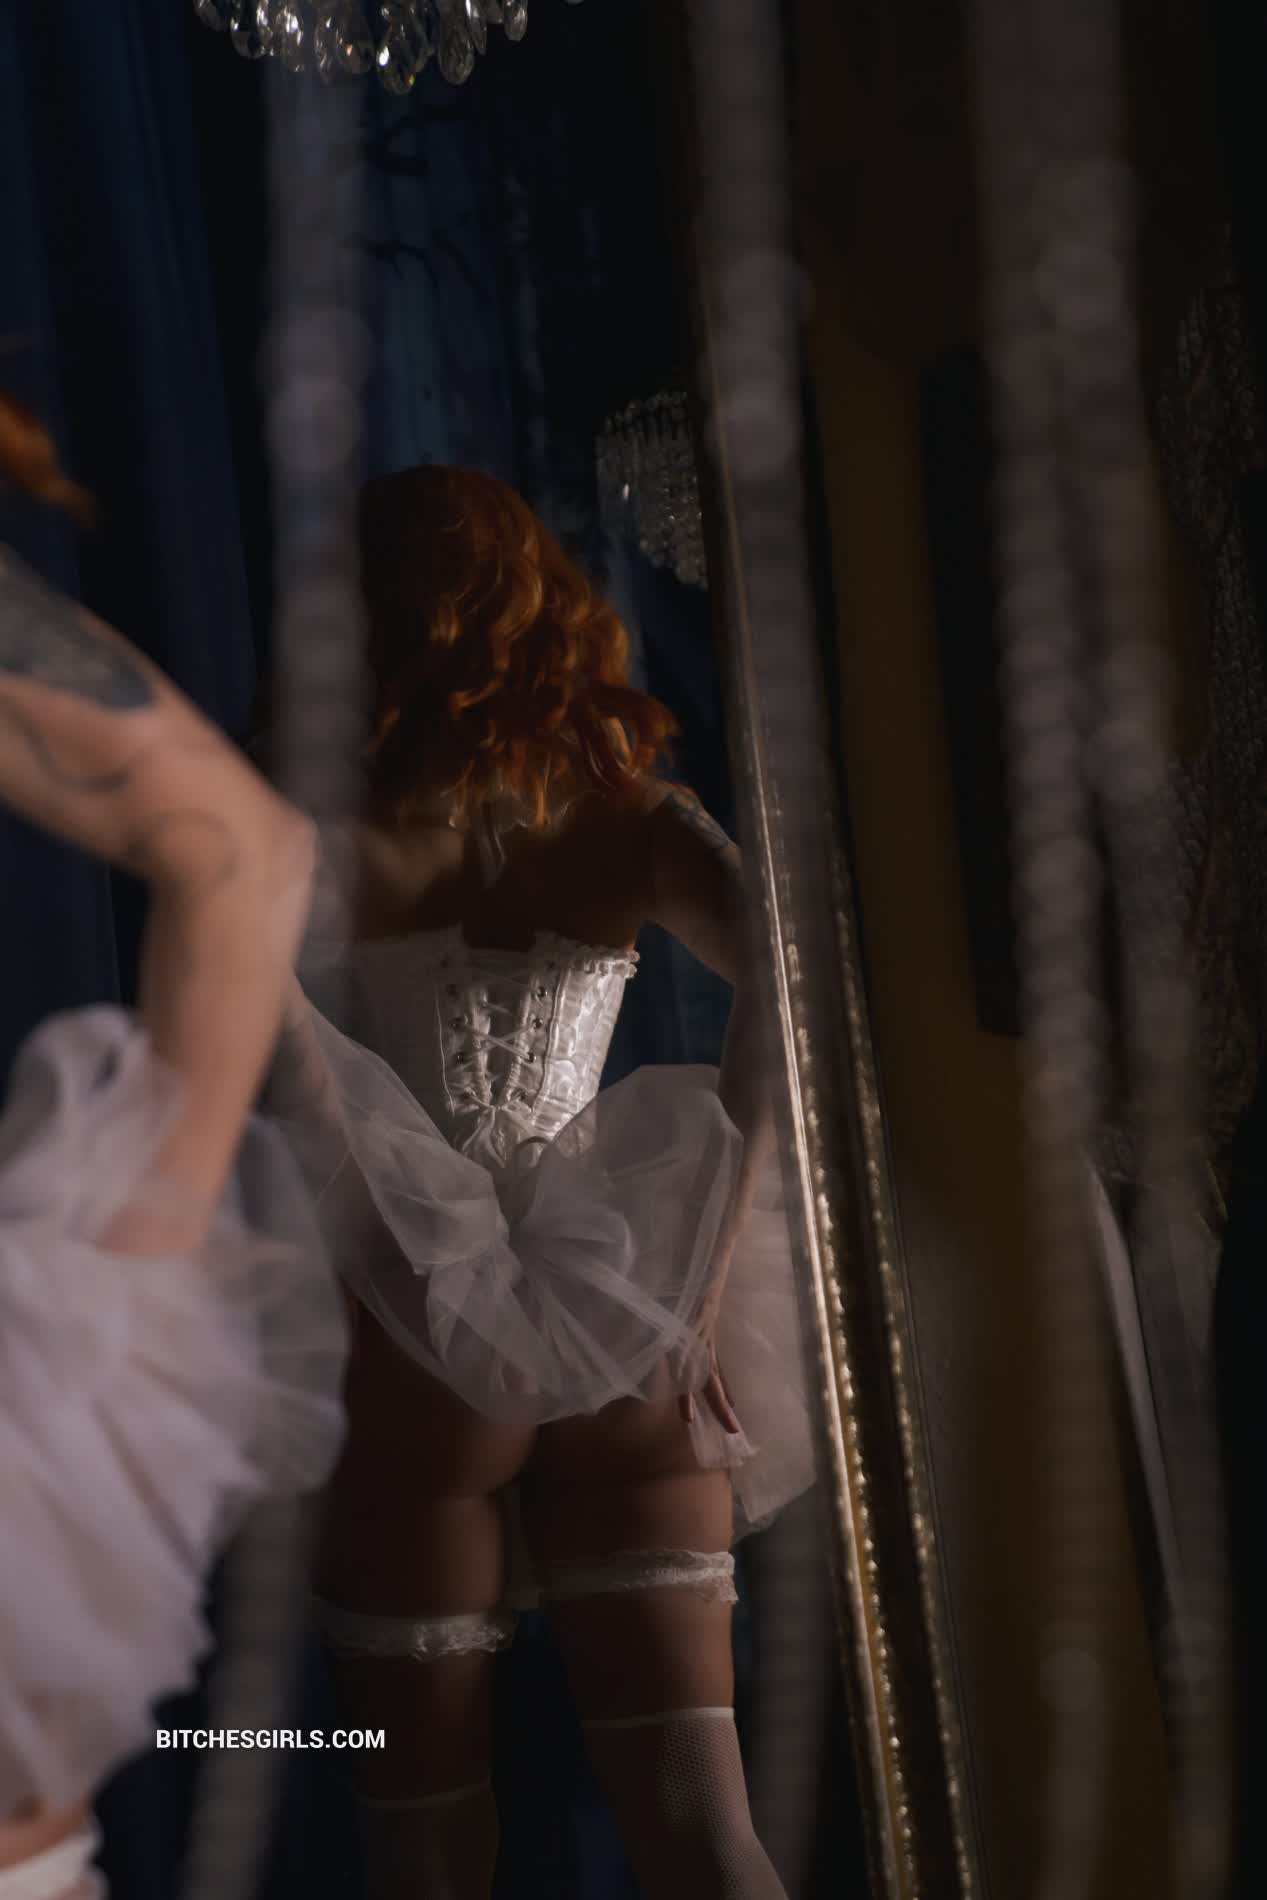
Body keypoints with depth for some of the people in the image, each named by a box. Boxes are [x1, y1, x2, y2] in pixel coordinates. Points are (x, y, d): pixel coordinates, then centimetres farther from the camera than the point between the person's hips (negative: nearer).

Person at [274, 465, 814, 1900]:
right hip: (632, 1336, 3)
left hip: (426, 1349, -3)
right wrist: (710, 1269, -11)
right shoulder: (633, 819, 3)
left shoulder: (346, 831, -4)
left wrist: (411, 1255, -19)